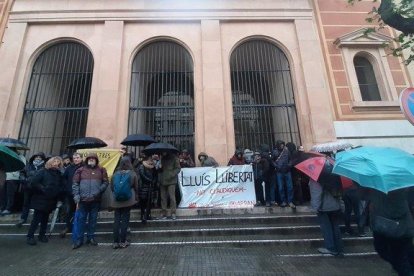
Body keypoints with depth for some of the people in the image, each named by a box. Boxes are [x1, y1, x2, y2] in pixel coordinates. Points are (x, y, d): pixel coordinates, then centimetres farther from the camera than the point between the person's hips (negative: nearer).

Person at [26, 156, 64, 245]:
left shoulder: (59, 175, 8)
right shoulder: (44, 172, -7)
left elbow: (61, 187, 9)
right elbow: (33, 182, -14)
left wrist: (59, 198, -2)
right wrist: (42, 189, -14)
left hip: (51, 201, 5)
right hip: (40, 200, -4)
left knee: (45, 219, 15)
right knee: (36, 219, 1)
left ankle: (42, 235, 27)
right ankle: (30, 236, 16)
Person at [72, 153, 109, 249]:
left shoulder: (101, 170, 2)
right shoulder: (80, 170, 3)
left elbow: (105, 182, 2)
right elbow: (75, 184, 3)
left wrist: (99, 191, -12)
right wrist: (77, 198, -4)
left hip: (96, 200, 0)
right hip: (83, 200, 0)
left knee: (93, 219, 12)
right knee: (81, 219, 8)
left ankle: (91, 237, 27)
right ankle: (79, 239, 22)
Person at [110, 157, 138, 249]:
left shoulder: (115, 174, 0)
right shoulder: (132, 174, -7)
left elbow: (112, 187, 8)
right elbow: (136, 187, 1)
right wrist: (135, 197, 17)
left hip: (116, 200, 3)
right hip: (128, 200, -2)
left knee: (116, 220, 10)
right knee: (125, 220, 6)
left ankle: (116, 242, 16)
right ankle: (123, 241, 12)